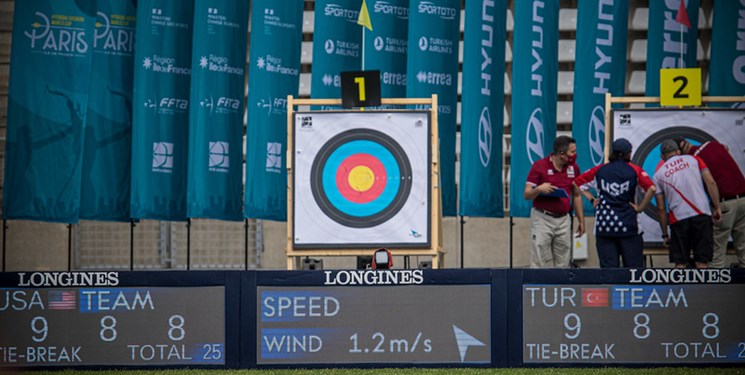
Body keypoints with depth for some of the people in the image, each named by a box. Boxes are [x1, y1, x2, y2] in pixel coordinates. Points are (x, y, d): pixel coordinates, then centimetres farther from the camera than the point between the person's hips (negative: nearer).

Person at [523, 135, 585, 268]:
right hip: (542, 218, -4)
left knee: (563, 264, 5)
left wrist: (581, 220, 12)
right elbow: (527, 195, -5)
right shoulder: (539, 166, -7)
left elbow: (576, 195, 15)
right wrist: (539, 189, -26)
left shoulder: (573, 167, 6)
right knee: (540, 263, -6)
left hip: (563, 220, 4)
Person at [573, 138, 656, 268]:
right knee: (633, 267, 2)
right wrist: (640, 207, -3)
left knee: (608, 266, 2)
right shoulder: (634, 170, 0)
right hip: (628, 226, -2)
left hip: (603, 227, 2)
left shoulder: (599, 170, 8)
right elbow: (651, 188, -12)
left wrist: (591, 199, 11)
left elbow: (577, 183, 12)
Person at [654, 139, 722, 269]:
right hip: (702, 214, 0)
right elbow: (711, 182, 1)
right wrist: (717, 208, 4)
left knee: (680, 263, 5)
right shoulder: (693, 159, 14)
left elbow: (661, 209, 11)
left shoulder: (659, 173, 13)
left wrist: (665, 235, 17)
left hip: (678, 218, 0)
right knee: (702, 262, 1)